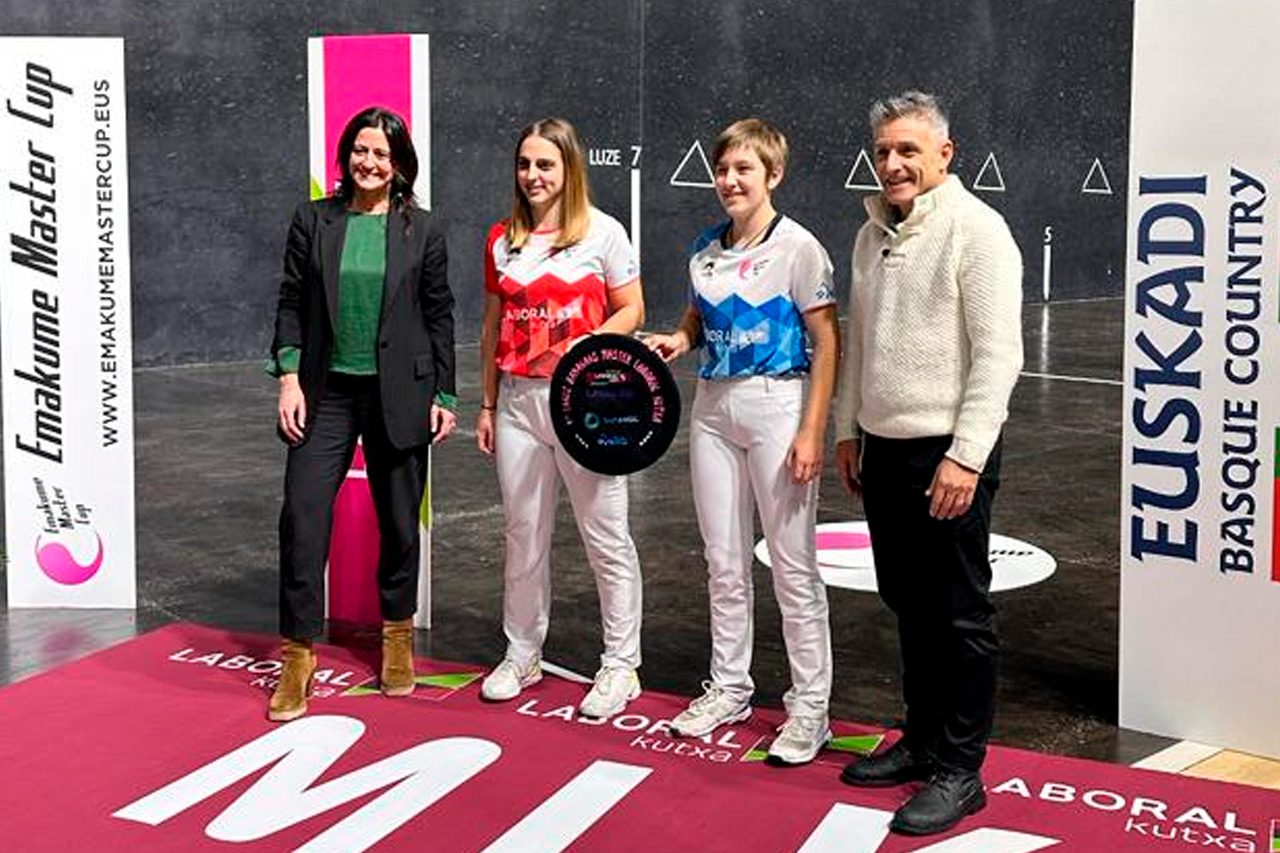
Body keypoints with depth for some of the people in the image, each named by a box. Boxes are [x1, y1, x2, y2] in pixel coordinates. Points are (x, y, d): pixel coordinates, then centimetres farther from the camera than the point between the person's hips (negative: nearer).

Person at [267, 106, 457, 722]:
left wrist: (444, 396, 2)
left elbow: (440, 317, 5)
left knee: (399, 521, 9)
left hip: (398, 396, 0)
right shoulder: (313, 221, 4)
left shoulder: (423, 230, 2)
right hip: (325, 393, 0)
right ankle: (299, 655, 4)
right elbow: (291, 303, 6)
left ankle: (397, 636, 30)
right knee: (303, 517, -7)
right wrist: (289, 377, -4)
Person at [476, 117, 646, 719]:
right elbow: (494, 326, 14)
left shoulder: (603, 232, -2)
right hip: (519, 399, 4)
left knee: (605, 538, 1)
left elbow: (631, 311, 0)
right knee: (524, 535, 12)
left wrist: (586, 345, -18)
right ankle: (522, 654, 26)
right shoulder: (503, 239, 10)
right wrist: (487, 404, 13)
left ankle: (621, 666, 12)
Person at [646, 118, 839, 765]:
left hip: (776, 403, -6)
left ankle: (810, 706, 9)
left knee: (792, 565, -1)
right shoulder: (706, 248, 8)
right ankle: (729, 688, 27)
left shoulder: (797, 246, -10)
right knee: (724, 562, 13)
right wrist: (678, 339, -1)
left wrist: (811, 432, -17)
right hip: (714, 405, 6)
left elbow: (826, 345, -10)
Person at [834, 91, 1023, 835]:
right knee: (911, 607, 16)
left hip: (948, 454, -7)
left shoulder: (975, 229, -12)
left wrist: (964, 456, -21)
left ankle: (960, 771, 10)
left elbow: (998, 355, -17)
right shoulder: (873, 232, 12)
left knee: (961, 617, 1)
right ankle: (923, 740, 29)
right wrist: (849, 430, 18)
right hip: (883, 451, 8)